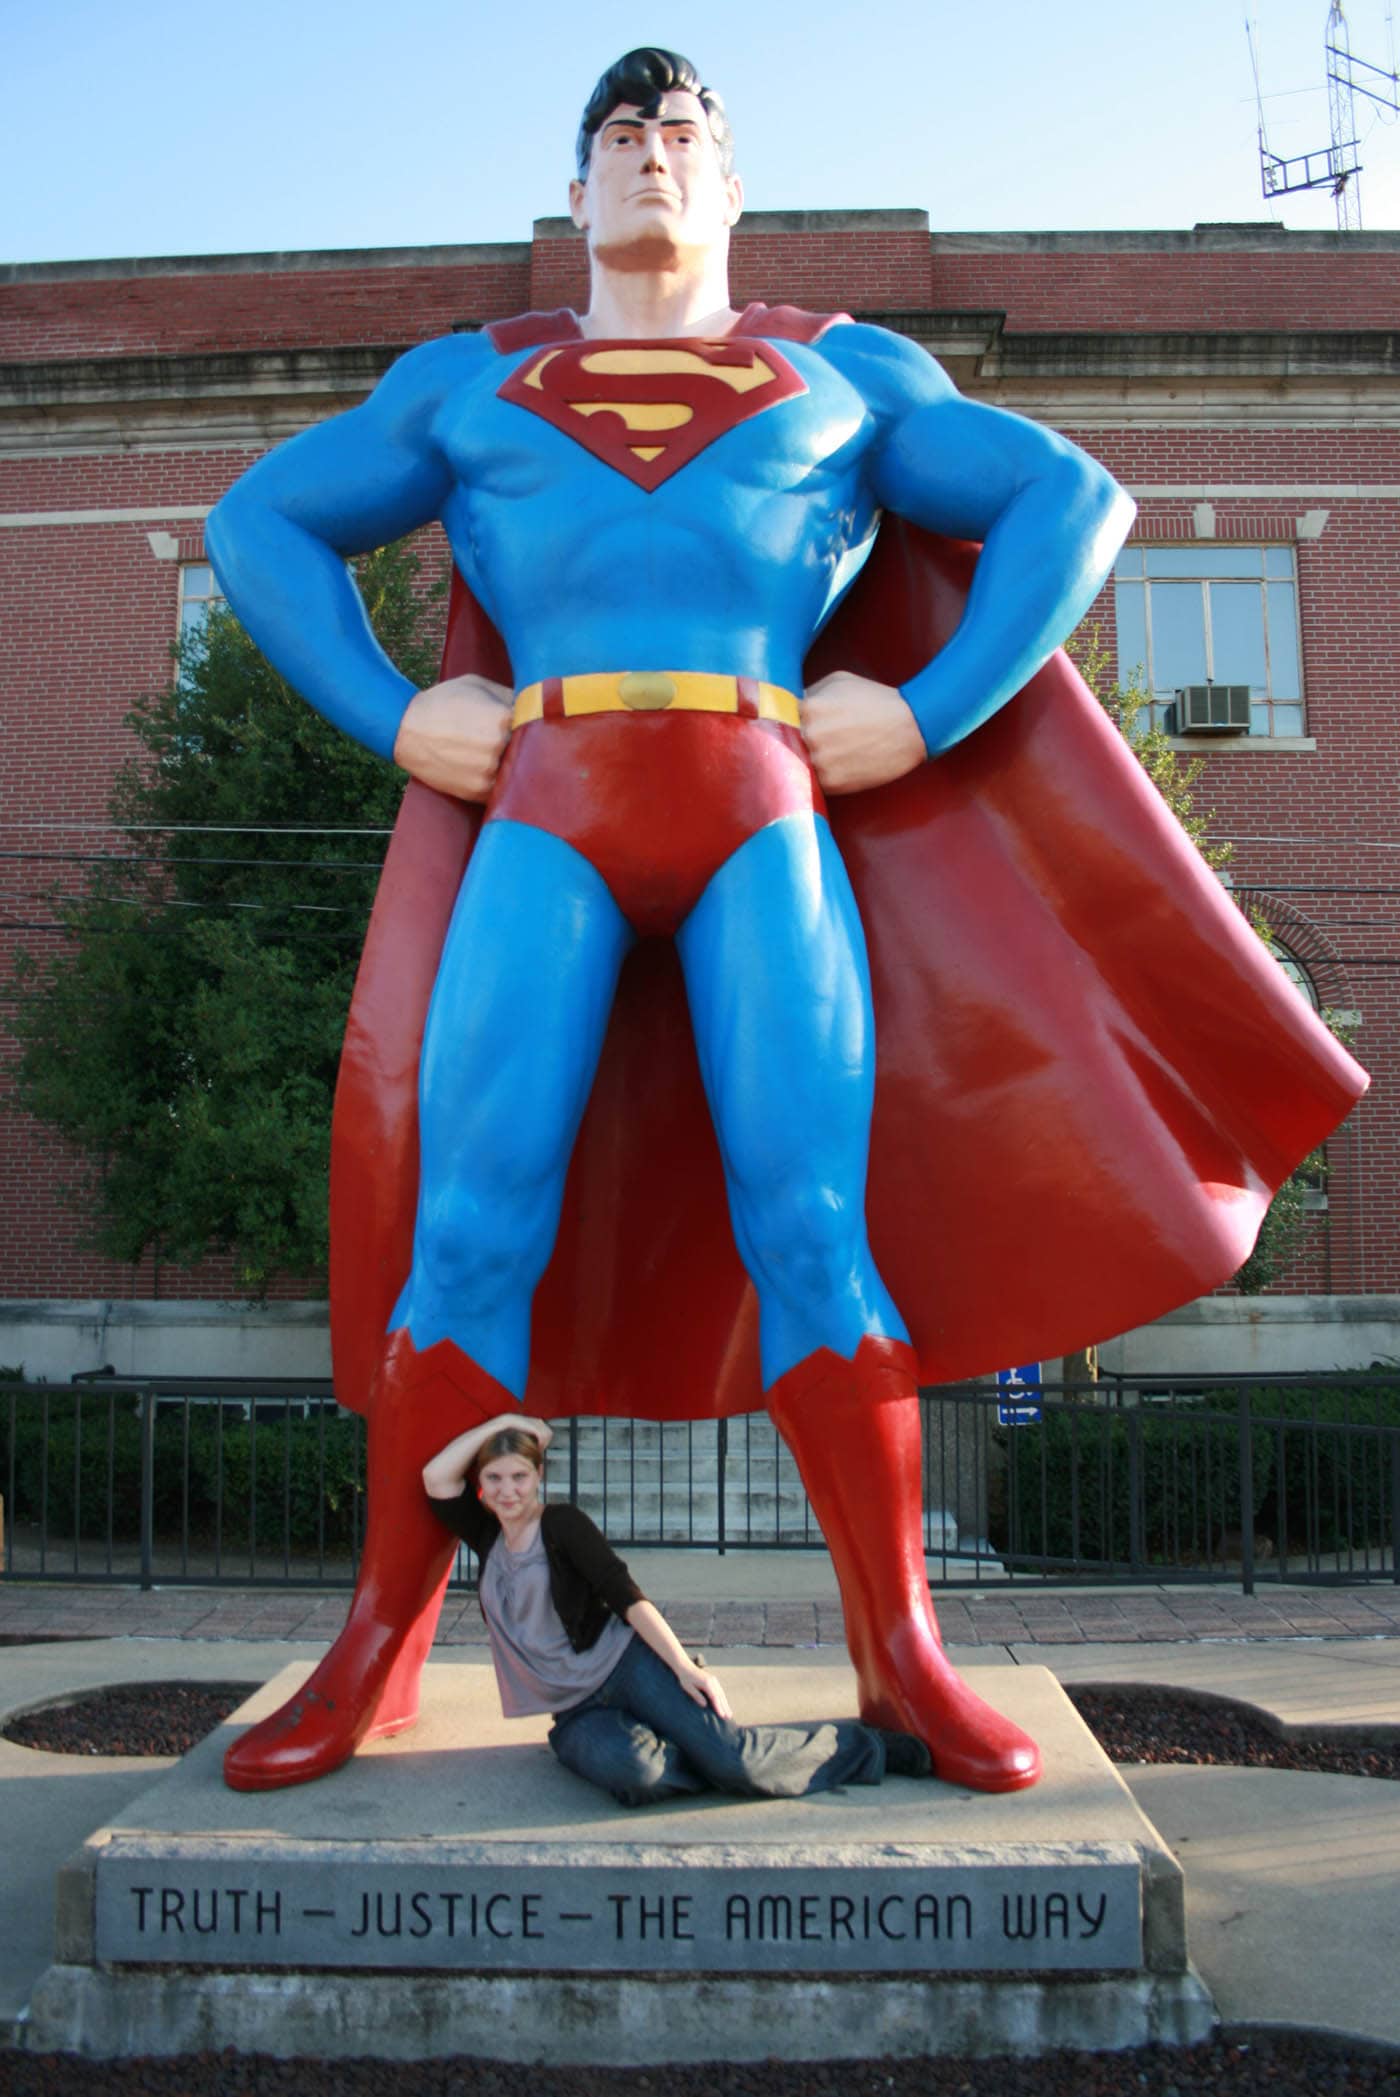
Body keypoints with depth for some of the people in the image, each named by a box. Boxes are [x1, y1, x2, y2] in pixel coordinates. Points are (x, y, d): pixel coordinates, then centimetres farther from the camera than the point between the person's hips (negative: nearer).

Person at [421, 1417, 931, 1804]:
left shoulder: (562, 1524, 0)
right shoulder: (487, 1538, 14)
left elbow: (627, 1598, -9)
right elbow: (435, 1478, 0)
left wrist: (685, 1666, -20)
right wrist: (504, 1420, 0)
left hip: (627, 1666, -3)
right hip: (577, 1713, 3)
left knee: (729, 1756, -25)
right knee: (633, 1773, -35)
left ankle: (870, 1747, -3)